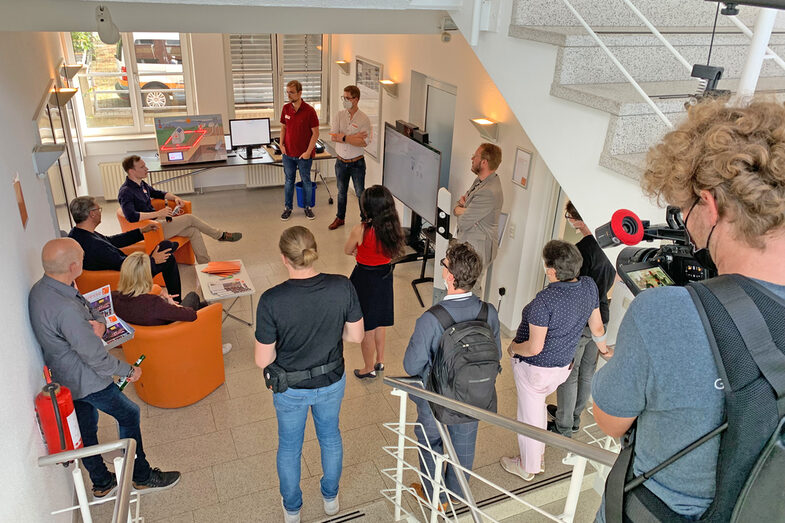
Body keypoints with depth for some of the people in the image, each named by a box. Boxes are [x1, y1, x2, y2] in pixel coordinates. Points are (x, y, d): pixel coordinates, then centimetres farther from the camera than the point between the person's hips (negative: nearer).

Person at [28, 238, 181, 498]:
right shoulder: (65, 310, -36)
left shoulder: (41, 288, -4)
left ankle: (101, 483, 40)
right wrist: (129, 370, -12)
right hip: (86, 380, -9)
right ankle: (142, 476, 26)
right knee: (129, 415, 9)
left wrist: (99, 323, -17)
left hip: (64, 377, 9)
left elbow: (90, 310, 6)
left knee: (86, 429, 22)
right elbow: (96, 357, -27)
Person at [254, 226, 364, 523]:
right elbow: (356, 336, -10)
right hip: (332, 382, 2)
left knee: (289, 447, 25)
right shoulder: (342, 287, -23)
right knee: (330, 437, 30)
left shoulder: (271, 300, -29)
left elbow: (263, 360, -19)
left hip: (291, 389, -2)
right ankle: (330, 498, 53)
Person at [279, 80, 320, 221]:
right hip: (288, 153, 4)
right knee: (288, 180, 13)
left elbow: (315, 133, -11)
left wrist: (308, 151, -15)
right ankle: (287, 207, 25)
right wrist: (281, 144, -1)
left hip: (304, 154, -4)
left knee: (306, 180, 11)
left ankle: (307, 207, 27)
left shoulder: (309, 111, -14)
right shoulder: (286, 109, 0)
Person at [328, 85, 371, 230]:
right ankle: (340, 218, 33)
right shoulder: (339, 115, -2)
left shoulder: (364, 119, -12)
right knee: (341, 192, 18)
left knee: (360, 193, 6)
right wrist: (354, 137, -20)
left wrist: (343, 138, -23)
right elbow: (333, 136, -13)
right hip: (341, 162, 4)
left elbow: (364, 142, -22)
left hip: (357, 163, -4)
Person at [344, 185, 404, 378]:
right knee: (379, 322, 25)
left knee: (366, 328, 12)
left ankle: (369, 368, 28)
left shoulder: (360, 230, -26)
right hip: (385, 276, 6)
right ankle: (380, 360, 41)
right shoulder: (393, 228, -10)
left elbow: (347, 251, -7)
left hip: (365, 279, -6)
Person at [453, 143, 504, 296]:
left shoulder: (489, 193, -29)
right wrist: (463, 202, -9)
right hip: (467, 242, 10)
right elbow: (463, 200, 15)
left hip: (476, 250, -10)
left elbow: (463, 222, -26)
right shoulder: (482, 180, 5)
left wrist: (458, 209, -4)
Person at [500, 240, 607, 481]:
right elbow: (597, 327, 5)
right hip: (563, 366, 8)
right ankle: (538, 455, 47)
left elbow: (534, 348, -27)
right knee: (537, 405, 30)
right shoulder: (589, 286, -10)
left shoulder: (545, 299, -31)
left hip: (535, 368, -7)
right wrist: (603, 348, 24)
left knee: (529, 416, 13)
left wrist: (513, 348, -8)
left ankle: (527, 467, 35)